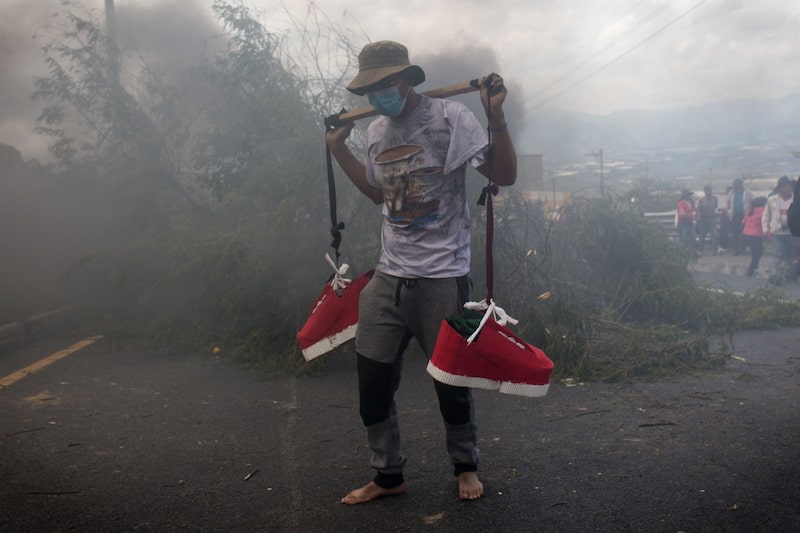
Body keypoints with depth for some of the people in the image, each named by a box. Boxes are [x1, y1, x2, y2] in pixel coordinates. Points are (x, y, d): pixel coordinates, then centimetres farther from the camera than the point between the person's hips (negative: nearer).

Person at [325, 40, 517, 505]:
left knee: (451, 380, 6)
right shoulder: (376, 131, 11)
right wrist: (339, 148, 20)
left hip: (442, 276, -6)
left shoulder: (450, 117, -8)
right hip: (389, 275, 6)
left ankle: (466, 467, 31)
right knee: (372, 381, 6)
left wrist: (496, 116, -21)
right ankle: (389, 475, 24)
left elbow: (505, 176, -10)